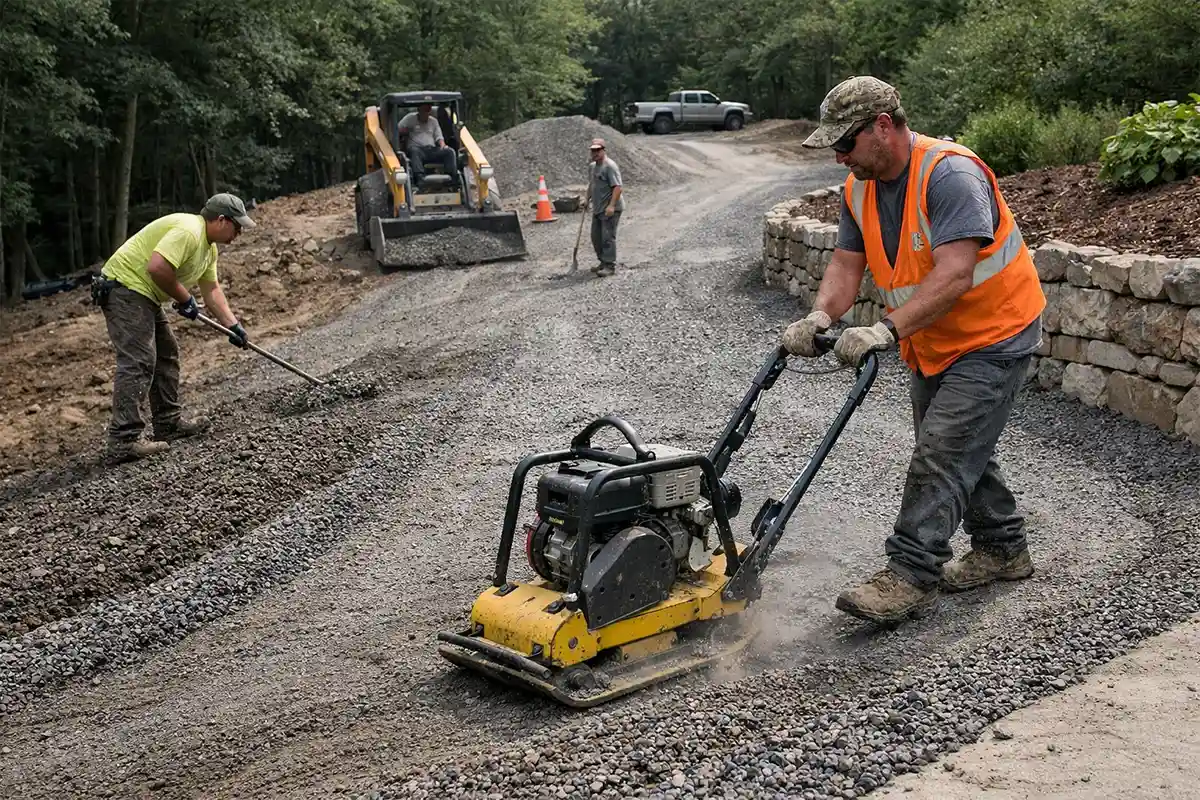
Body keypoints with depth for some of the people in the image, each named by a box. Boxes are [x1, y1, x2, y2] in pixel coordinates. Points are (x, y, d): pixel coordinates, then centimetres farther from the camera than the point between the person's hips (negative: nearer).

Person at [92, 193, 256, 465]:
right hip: (125, 288, -11)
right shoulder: (188, 231, -20)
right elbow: (157, 267, -30)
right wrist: (185, 300, -17)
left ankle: (169, 423, 26)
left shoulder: (209, 247, 15)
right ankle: (123, 442, -20)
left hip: (143, 295, 11)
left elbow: (211, 289, 19)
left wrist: (233, 325, 10)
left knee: (166, 354, 17)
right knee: (137, 362, -16)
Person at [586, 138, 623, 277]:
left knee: (608, 237, -10)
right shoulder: (594, 166, 15)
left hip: (609, 209, -10)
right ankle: (603, 262, 25)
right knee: (596, 237, 14)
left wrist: (611, 205, -30)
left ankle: (610, 266, -6)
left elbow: (617, 187, -22)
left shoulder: (610, 166, -15)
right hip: (597, 208, 10)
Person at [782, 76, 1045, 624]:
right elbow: (846, 264, -5)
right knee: (960, 450, 18)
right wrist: (820, 317, -25)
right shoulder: (859, 189, -1)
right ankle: (1001, 548, 34)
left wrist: (887, 330, -43)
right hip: (931, 344, 9)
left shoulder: (950, 174, -28)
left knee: (941, 454, -13)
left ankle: (910, 578, -10)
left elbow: (954, 275, -36)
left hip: (993, 337, -9)